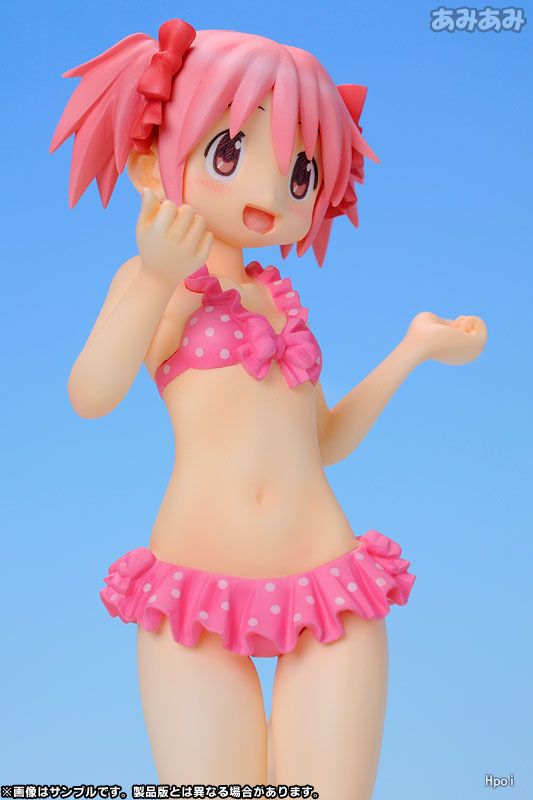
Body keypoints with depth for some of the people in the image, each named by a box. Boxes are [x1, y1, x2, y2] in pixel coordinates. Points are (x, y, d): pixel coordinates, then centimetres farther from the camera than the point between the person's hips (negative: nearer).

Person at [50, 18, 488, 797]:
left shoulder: (280, 299, 16)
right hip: (195, 595, -4)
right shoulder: (159, 280, 2)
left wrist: (415, 347, 19)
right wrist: (158, 279, -27)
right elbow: (90, 395, -14)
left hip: (326, 589, 4)